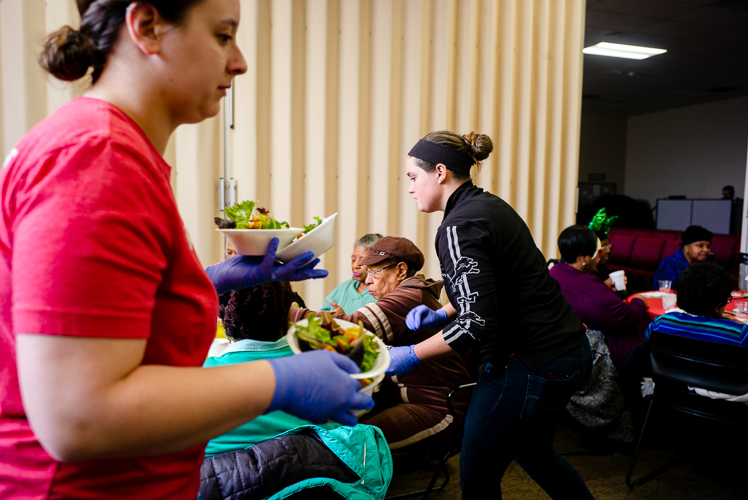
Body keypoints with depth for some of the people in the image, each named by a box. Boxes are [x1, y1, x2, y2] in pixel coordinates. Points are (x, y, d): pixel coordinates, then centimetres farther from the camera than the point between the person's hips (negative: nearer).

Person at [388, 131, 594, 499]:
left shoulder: (458, 227, -21)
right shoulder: (488, 205, 9)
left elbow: (477, 325, -26)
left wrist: (410, 356, -15)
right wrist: (442, 314, 10)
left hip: (531, 365, -10)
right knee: (533, 453, 30)